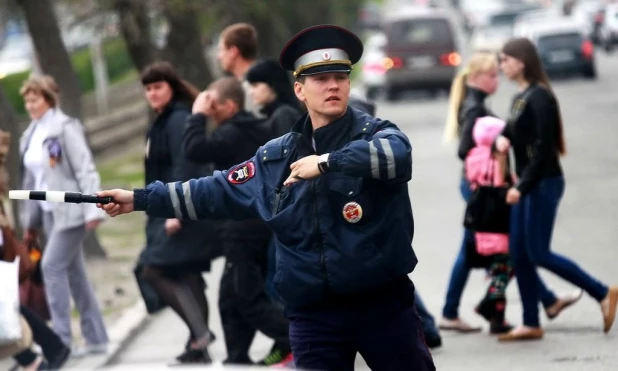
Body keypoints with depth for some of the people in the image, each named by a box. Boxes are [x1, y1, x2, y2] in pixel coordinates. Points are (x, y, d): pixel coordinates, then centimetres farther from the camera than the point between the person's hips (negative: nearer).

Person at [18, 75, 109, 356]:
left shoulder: (65, 128, -10)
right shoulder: (31, 135, 11)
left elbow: (85, 169, -14)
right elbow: (31, 179, 16)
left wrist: (92, 209, -20)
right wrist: (31, 221, 16)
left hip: (70, 210, -8)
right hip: (49, 211, 8)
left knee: (52, 265, -14)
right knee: (73, 272, 9)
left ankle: (61, 339, -11)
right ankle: (95, 338, 15)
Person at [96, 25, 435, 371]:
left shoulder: (376, 134, -4)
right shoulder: (276, 158, 9)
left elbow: (400, 152, -28)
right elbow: (218, 191, 18)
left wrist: (328, 162, -31)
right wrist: (140, 198, 18)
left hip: (384, 304, -3)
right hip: (314, 313, 3)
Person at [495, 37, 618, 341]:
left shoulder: (539, 97, -14)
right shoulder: (520, 97, 13)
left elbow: (543, 146, -19)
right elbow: (512, 131, 19)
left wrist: (522, 186, -22)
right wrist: (502, 137, -5)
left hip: (544, 182, -9)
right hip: (526, 184, 9)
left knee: (538, 253, -7)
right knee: (519, 255, 6)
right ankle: (531, 324, 10)